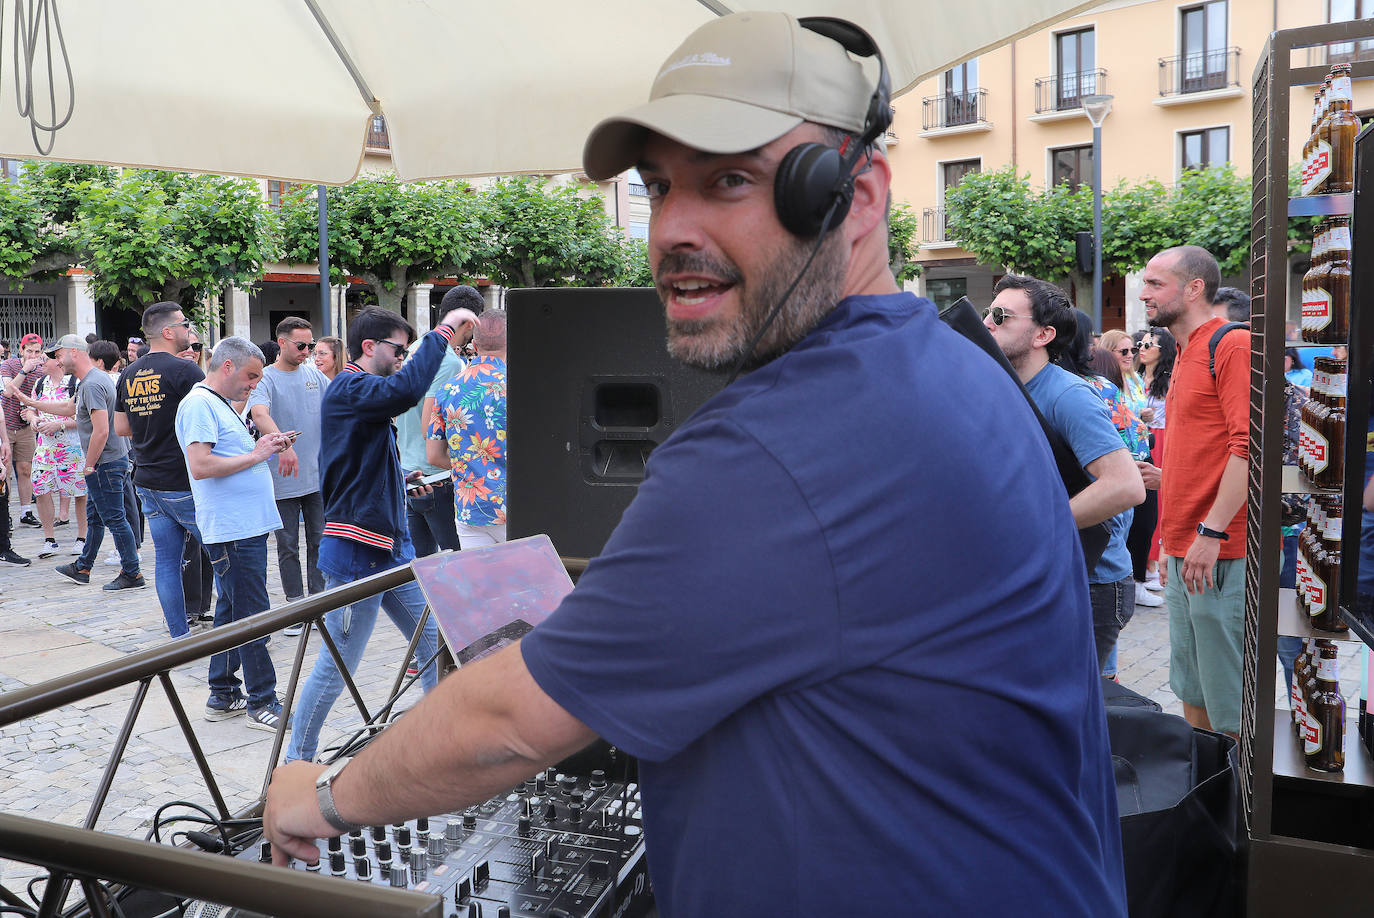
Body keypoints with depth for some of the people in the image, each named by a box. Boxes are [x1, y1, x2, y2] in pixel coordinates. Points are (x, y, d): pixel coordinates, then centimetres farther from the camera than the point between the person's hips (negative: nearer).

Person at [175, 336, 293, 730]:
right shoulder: (199, 403, -12)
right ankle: (262, 703, 0)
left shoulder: (220, 404, 19)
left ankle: (222, 696, 24)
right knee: (251, 617, -6)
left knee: (232, 611, 15)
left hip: (247, 526, 10)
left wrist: (264, 447, 10)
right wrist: (255, 455, -16)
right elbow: (200, 466, -22)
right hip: (232, 531, -10)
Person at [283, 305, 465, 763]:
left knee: (435, 641, 12)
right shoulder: (347, 389, -14)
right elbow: (406, 389, -35)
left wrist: (401, 480, 16)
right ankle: (297, 761, 15)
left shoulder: (365, 394, 17)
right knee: (338, 665, 0)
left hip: (393, 547, 10)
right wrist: (443, 331, -26)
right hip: (357, 553, -10)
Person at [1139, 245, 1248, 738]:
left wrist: (1211, 532, -22)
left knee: (1230, 705, -1)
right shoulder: (1186, 356, 19)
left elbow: (1249, 447, -20)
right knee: (1191, 689, 16)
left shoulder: (1233, 345, -10)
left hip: (1222, 554, -9)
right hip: (1184, 554, 9)